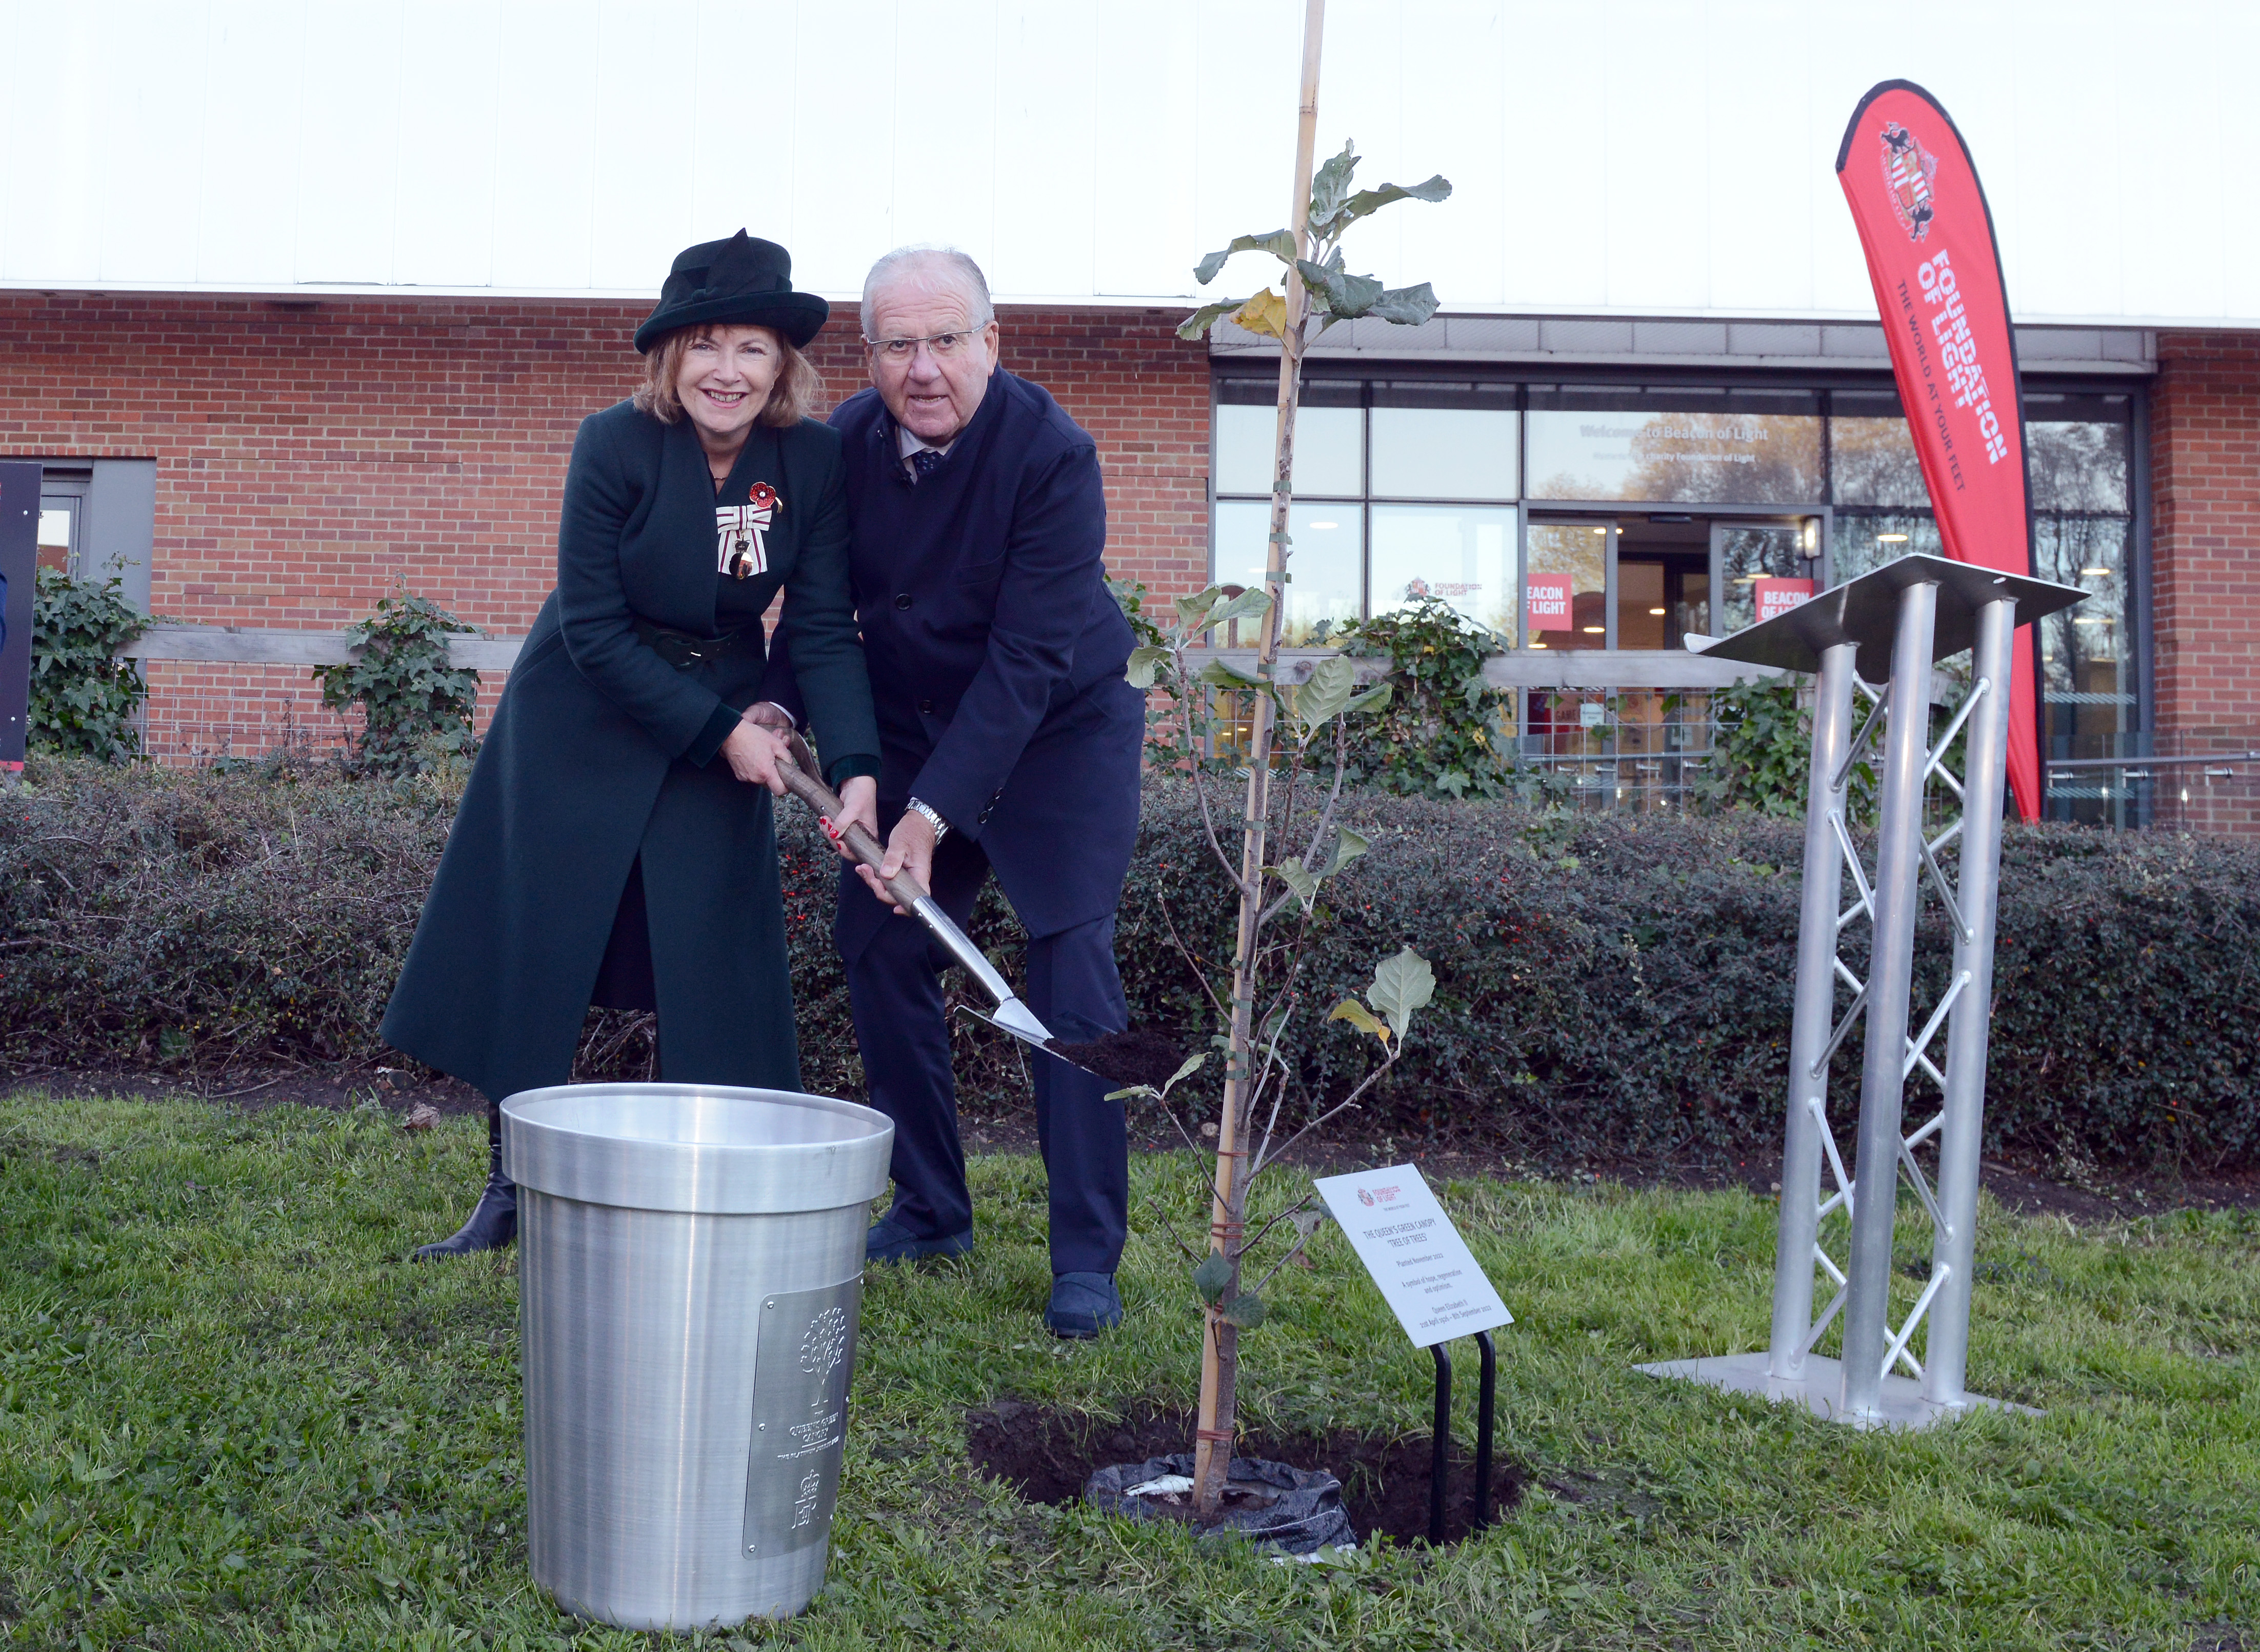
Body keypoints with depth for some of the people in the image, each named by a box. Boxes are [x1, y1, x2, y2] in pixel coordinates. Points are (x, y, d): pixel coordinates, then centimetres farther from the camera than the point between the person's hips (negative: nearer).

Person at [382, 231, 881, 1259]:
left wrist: (857, 771, -27)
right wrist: (720, 732, -20)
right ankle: (513, 1191, 19)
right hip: (580, 719, -2)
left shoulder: (813, 462, -13)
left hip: (723, 719, 2)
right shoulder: (617, 445, -20)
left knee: (720, 959, 0)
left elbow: (823, 630, -13)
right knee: (536, 951, 3)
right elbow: (594, 629, -17)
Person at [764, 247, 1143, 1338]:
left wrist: (934, 813, -31)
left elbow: (1028, 658, -27)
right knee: (879, 947, 1)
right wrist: (781, 703, -15)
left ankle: (1087, 1257, -3)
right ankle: (930, 1211, 18)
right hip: (914, 724, 5)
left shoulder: (1052, 453, -25)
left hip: (1061, 723, -5)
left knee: (1071, 962, -12)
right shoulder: (844, 445, -9)